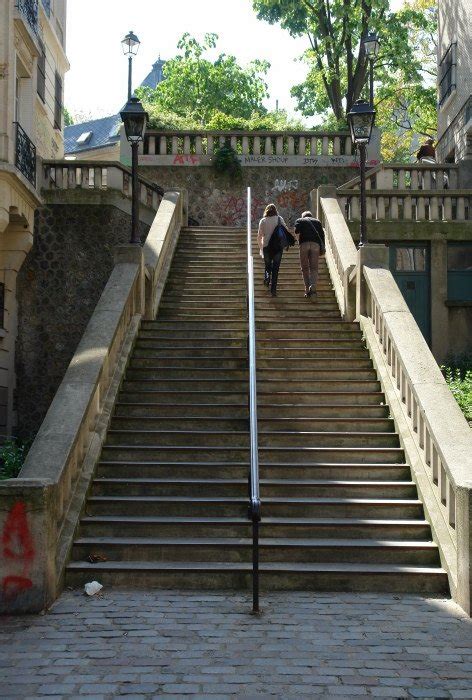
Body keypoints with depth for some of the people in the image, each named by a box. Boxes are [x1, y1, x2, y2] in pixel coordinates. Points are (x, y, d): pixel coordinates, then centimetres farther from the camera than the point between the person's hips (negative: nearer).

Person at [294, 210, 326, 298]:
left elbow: (296, 231, -1)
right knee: (314, 268, 3)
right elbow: (322, 234, 14)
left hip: (304, 244, -1)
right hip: (315, 244, 1)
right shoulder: (317, 221, 25)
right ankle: (313, 286, -20)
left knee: (305, 268, 6)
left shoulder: (299, 220, 19)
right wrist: (322, 248, 12)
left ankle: (307, 289, 1)